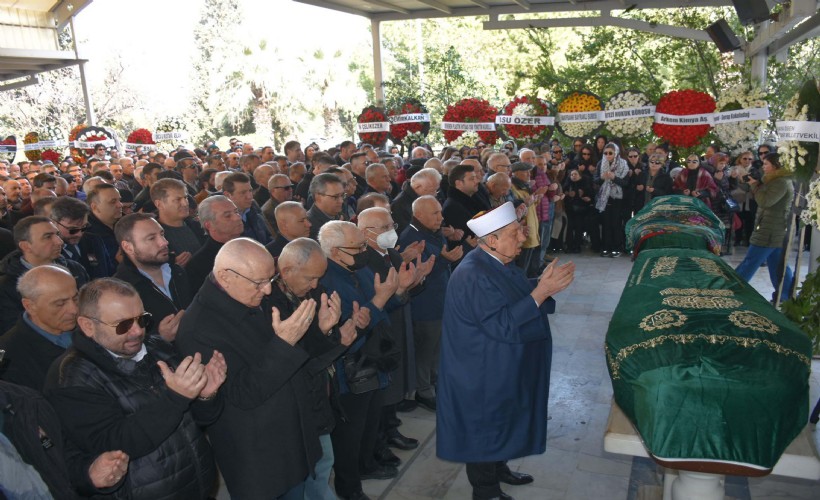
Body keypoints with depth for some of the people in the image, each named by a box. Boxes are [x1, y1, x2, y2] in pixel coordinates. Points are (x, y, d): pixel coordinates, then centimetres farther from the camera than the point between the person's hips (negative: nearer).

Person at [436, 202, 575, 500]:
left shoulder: (498, 265, 2)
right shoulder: (473, 276, -28)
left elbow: (517, 301, 8)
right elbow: (503, 325, -30)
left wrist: (544, 284, -8)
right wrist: (541, 292, -31)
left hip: (503, 370, 10)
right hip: (484, 376, -9)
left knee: (501, 424, 25)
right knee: (486, 428, 8)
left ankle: (499, 469, 45)